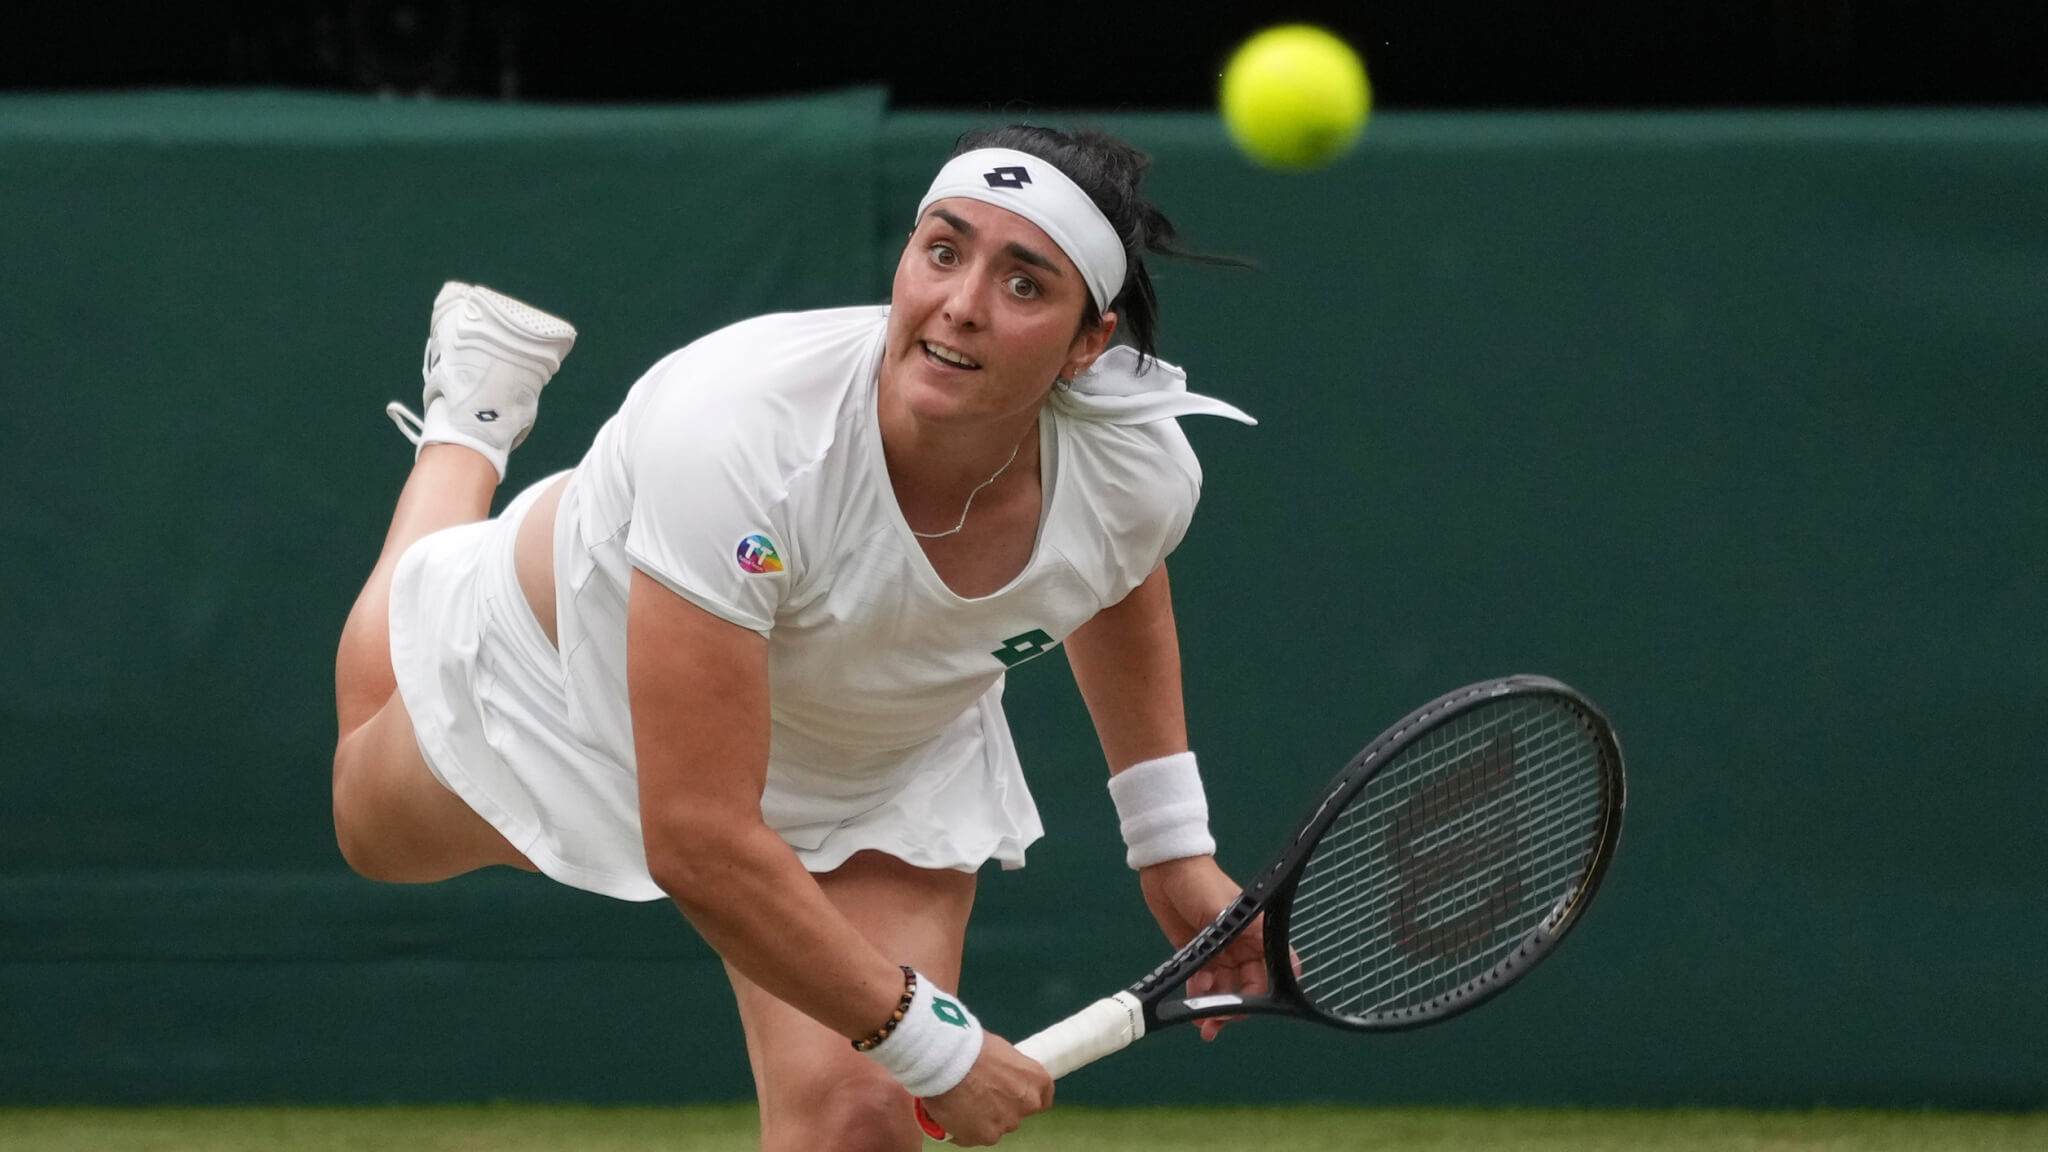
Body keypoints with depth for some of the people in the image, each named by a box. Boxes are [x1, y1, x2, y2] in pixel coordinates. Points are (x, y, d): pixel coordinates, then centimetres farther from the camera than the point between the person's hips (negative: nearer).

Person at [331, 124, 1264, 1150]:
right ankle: (470, 418, 50)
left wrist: (1172, 843, 0)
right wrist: (930, 1041, -39)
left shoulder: (1140, 472, -31)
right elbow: (698, 845, -44)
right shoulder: (734, 436, -46)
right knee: (375, 819, 30)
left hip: (881, 769, 2)